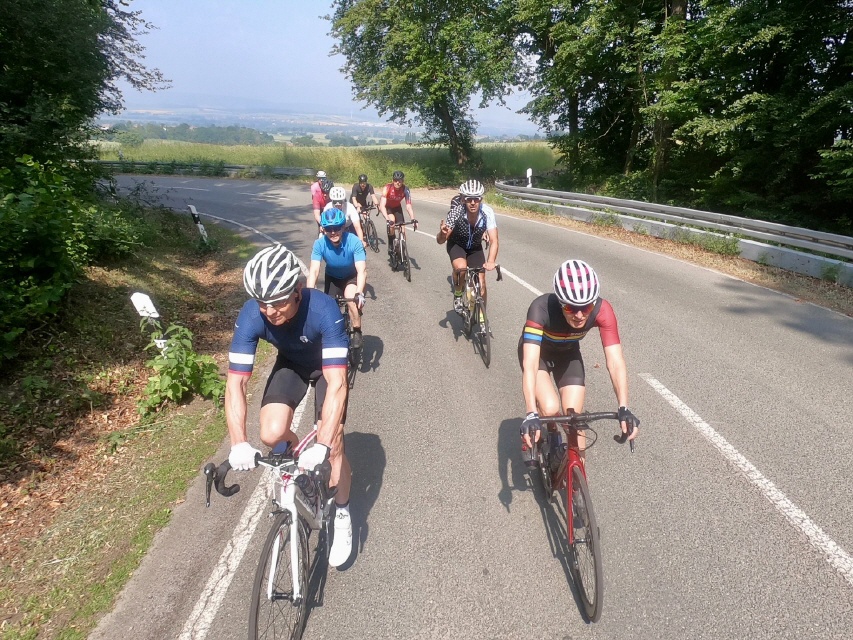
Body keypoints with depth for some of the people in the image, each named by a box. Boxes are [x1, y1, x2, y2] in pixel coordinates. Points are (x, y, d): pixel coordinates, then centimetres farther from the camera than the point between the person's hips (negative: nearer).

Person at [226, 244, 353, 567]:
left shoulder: (323, 309, -40)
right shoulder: (251, 315, -31)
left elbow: (336, 383, -44)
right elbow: (236, 383, -29)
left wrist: (323, 446, -51)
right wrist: (239, 444, -40)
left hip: (327, 364, -3)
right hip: (291, 363, 3)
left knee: (333, 445, -13)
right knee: (271, 435, -18)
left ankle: (342, 515, 15)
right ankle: (299, 458, 20)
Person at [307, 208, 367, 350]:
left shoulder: (354, 242, -32)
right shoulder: (319, 244, -26)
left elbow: (362, 270, -39)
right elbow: (314, 271, -32)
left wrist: (359, 293, -54)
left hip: (352, 277, -3)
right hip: (332, 278, 3)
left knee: (350, 296, -32)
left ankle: (357, 331, -12)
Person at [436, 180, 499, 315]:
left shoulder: (487, 212, -30)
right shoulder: (456, 213, -32)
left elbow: (493, 240, -33)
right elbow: (440, 241, -30)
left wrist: (491, 261, -51)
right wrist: (442, 233, -54)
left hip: (475, 247, 2)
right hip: (456, 244, -2)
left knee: (481, 283, -4)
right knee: (461, 268, -32)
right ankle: (457, 295, -3)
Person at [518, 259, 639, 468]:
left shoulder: (602, 310, -33)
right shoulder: (541, 308, -41)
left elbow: (615, 361, -35)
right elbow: (530, 364, -46)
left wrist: (624, 409, -46)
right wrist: (531, 414, -55)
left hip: (568, 353, 3)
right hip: (538, 351, -2)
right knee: (550, 409, -24)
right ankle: (530, 437, 8)